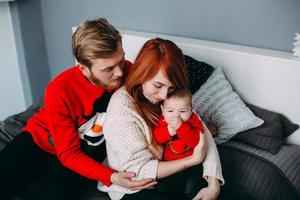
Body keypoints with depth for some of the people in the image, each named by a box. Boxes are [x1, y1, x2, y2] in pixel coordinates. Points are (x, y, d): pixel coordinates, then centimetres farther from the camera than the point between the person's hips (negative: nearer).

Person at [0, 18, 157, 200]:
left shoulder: (127, 71, -23)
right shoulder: (60, 92, -30)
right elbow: (69, 153, -22)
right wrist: (111, 177, -36)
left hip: (86, 148, 2)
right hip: (41, 141, -2)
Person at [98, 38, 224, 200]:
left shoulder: (174, 96, -8)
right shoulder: (122, 108, -27)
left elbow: (203, 133, -10)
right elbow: (139, 170, -24)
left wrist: (213, 186, -21)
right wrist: (193, 160, -21)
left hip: (164, 166, 6)